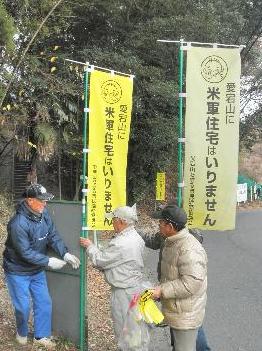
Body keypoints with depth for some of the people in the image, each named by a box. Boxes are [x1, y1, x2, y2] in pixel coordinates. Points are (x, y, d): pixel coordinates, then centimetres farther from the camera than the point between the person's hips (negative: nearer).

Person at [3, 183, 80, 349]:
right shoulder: (18, 223, -31)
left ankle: (41, 336, 31)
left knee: (44, 303, 11)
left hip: (37, 270, 6)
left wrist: (66, 254, -21)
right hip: (18, 272, -6)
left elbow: (53, 236, -8)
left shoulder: (44, 213, -10)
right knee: (23, 307, 7)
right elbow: (25, 253, -29)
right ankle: (22, 334, 36)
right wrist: (49, 262, -28)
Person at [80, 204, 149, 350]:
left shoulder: (121, 243, -26)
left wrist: (90, 246, -1)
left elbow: (99, 260, -16)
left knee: (123, 329, 7)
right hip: (136, 287, 9)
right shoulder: (136, 237, 5)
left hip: (125, 292, -9)